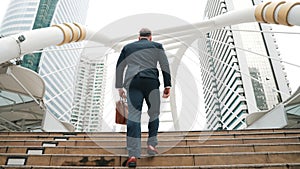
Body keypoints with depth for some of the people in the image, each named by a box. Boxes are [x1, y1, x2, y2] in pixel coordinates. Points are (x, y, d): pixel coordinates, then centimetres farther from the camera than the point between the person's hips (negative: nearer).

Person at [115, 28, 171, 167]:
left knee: (133, 116, -6)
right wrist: (167, 86, 5)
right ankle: (151, 144, 9)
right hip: (151, 81, -1)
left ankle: (133, 155, -11)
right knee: (154, 114, 15)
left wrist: (119, 87, 25)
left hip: (132, 83, 1)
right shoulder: (157, 46, 17)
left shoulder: (128, 47, 23)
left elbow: (119, 67, 21)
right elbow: (165, 66, 7)